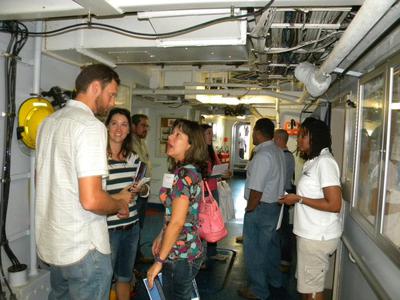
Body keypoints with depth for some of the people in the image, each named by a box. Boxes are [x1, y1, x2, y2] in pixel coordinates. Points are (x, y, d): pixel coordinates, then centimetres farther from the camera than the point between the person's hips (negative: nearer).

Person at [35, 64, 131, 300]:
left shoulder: (49, 122, 7)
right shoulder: (91, 126, -21)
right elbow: (91, 200, -28)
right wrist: (120, 205, -7)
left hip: (51, 241, 9)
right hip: (83, 246, -8)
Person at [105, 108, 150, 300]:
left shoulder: (134, 158, 5)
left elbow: (145, 190, 13)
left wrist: (141, 189, -8)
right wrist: (117, 198, -26)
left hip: (131, 226, 5)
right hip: (107, 228, -5)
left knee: (125, 276, 22)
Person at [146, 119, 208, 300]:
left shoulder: (185, 173, -22)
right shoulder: (188, 170, 7)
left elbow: (177, 222, -23)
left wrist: (159, 261, -17)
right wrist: (160, 237, 17)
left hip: (181, 256, -8)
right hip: (188, 250, 9)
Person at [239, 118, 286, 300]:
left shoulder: (262, 155, -24)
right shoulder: (278, 151, 6)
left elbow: (256, 190, -26)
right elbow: (274, 181, 8)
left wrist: (249, 210, -14)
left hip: (260, 208, -9)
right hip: (275, 205, 10)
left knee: (254, 250, 5)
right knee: (271, 244, 23)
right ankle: (274, 280, 41)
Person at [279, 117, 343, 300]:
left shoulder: (324, 162, -19)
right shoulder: (314, 161, 11)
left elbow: (334, 205, -24)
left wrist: (298, 199, -20)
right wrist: (294, 198, 8)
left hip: (318, 237, -9)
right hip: (310, 234, 9)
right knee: (307, 284, 21)